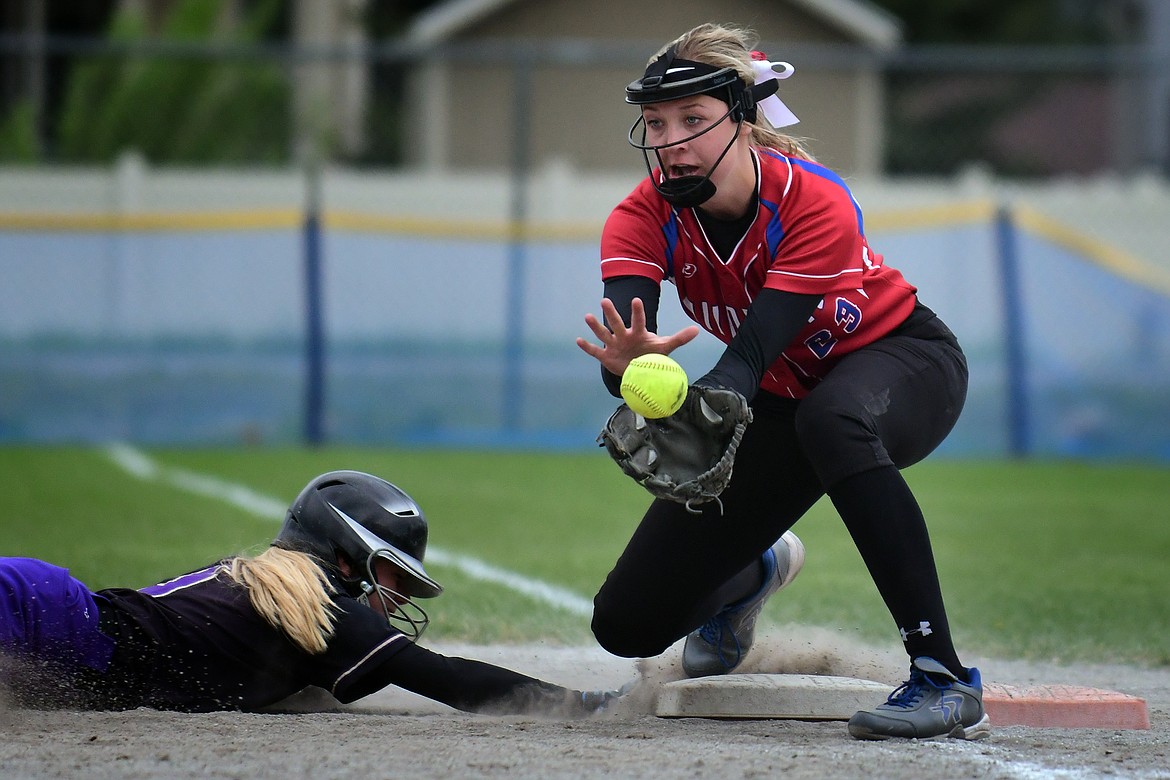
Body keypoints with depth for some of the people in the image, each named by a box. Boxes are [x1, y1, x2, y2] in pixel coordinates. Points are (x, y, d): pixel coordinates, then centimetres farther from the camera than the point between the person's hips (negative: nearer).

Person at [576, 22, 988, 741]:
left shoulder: (816, 202, -31)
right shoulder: (647, 216, -19)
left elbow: (752, 352, -39)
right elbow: (624, 332, -35)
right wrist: (632, 365, -60)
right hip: (783, 400, 5)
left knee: (830, 418, -44)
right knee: (630, 623, -1)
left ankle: (944, 676, -41)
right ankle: (755, 573, 37)